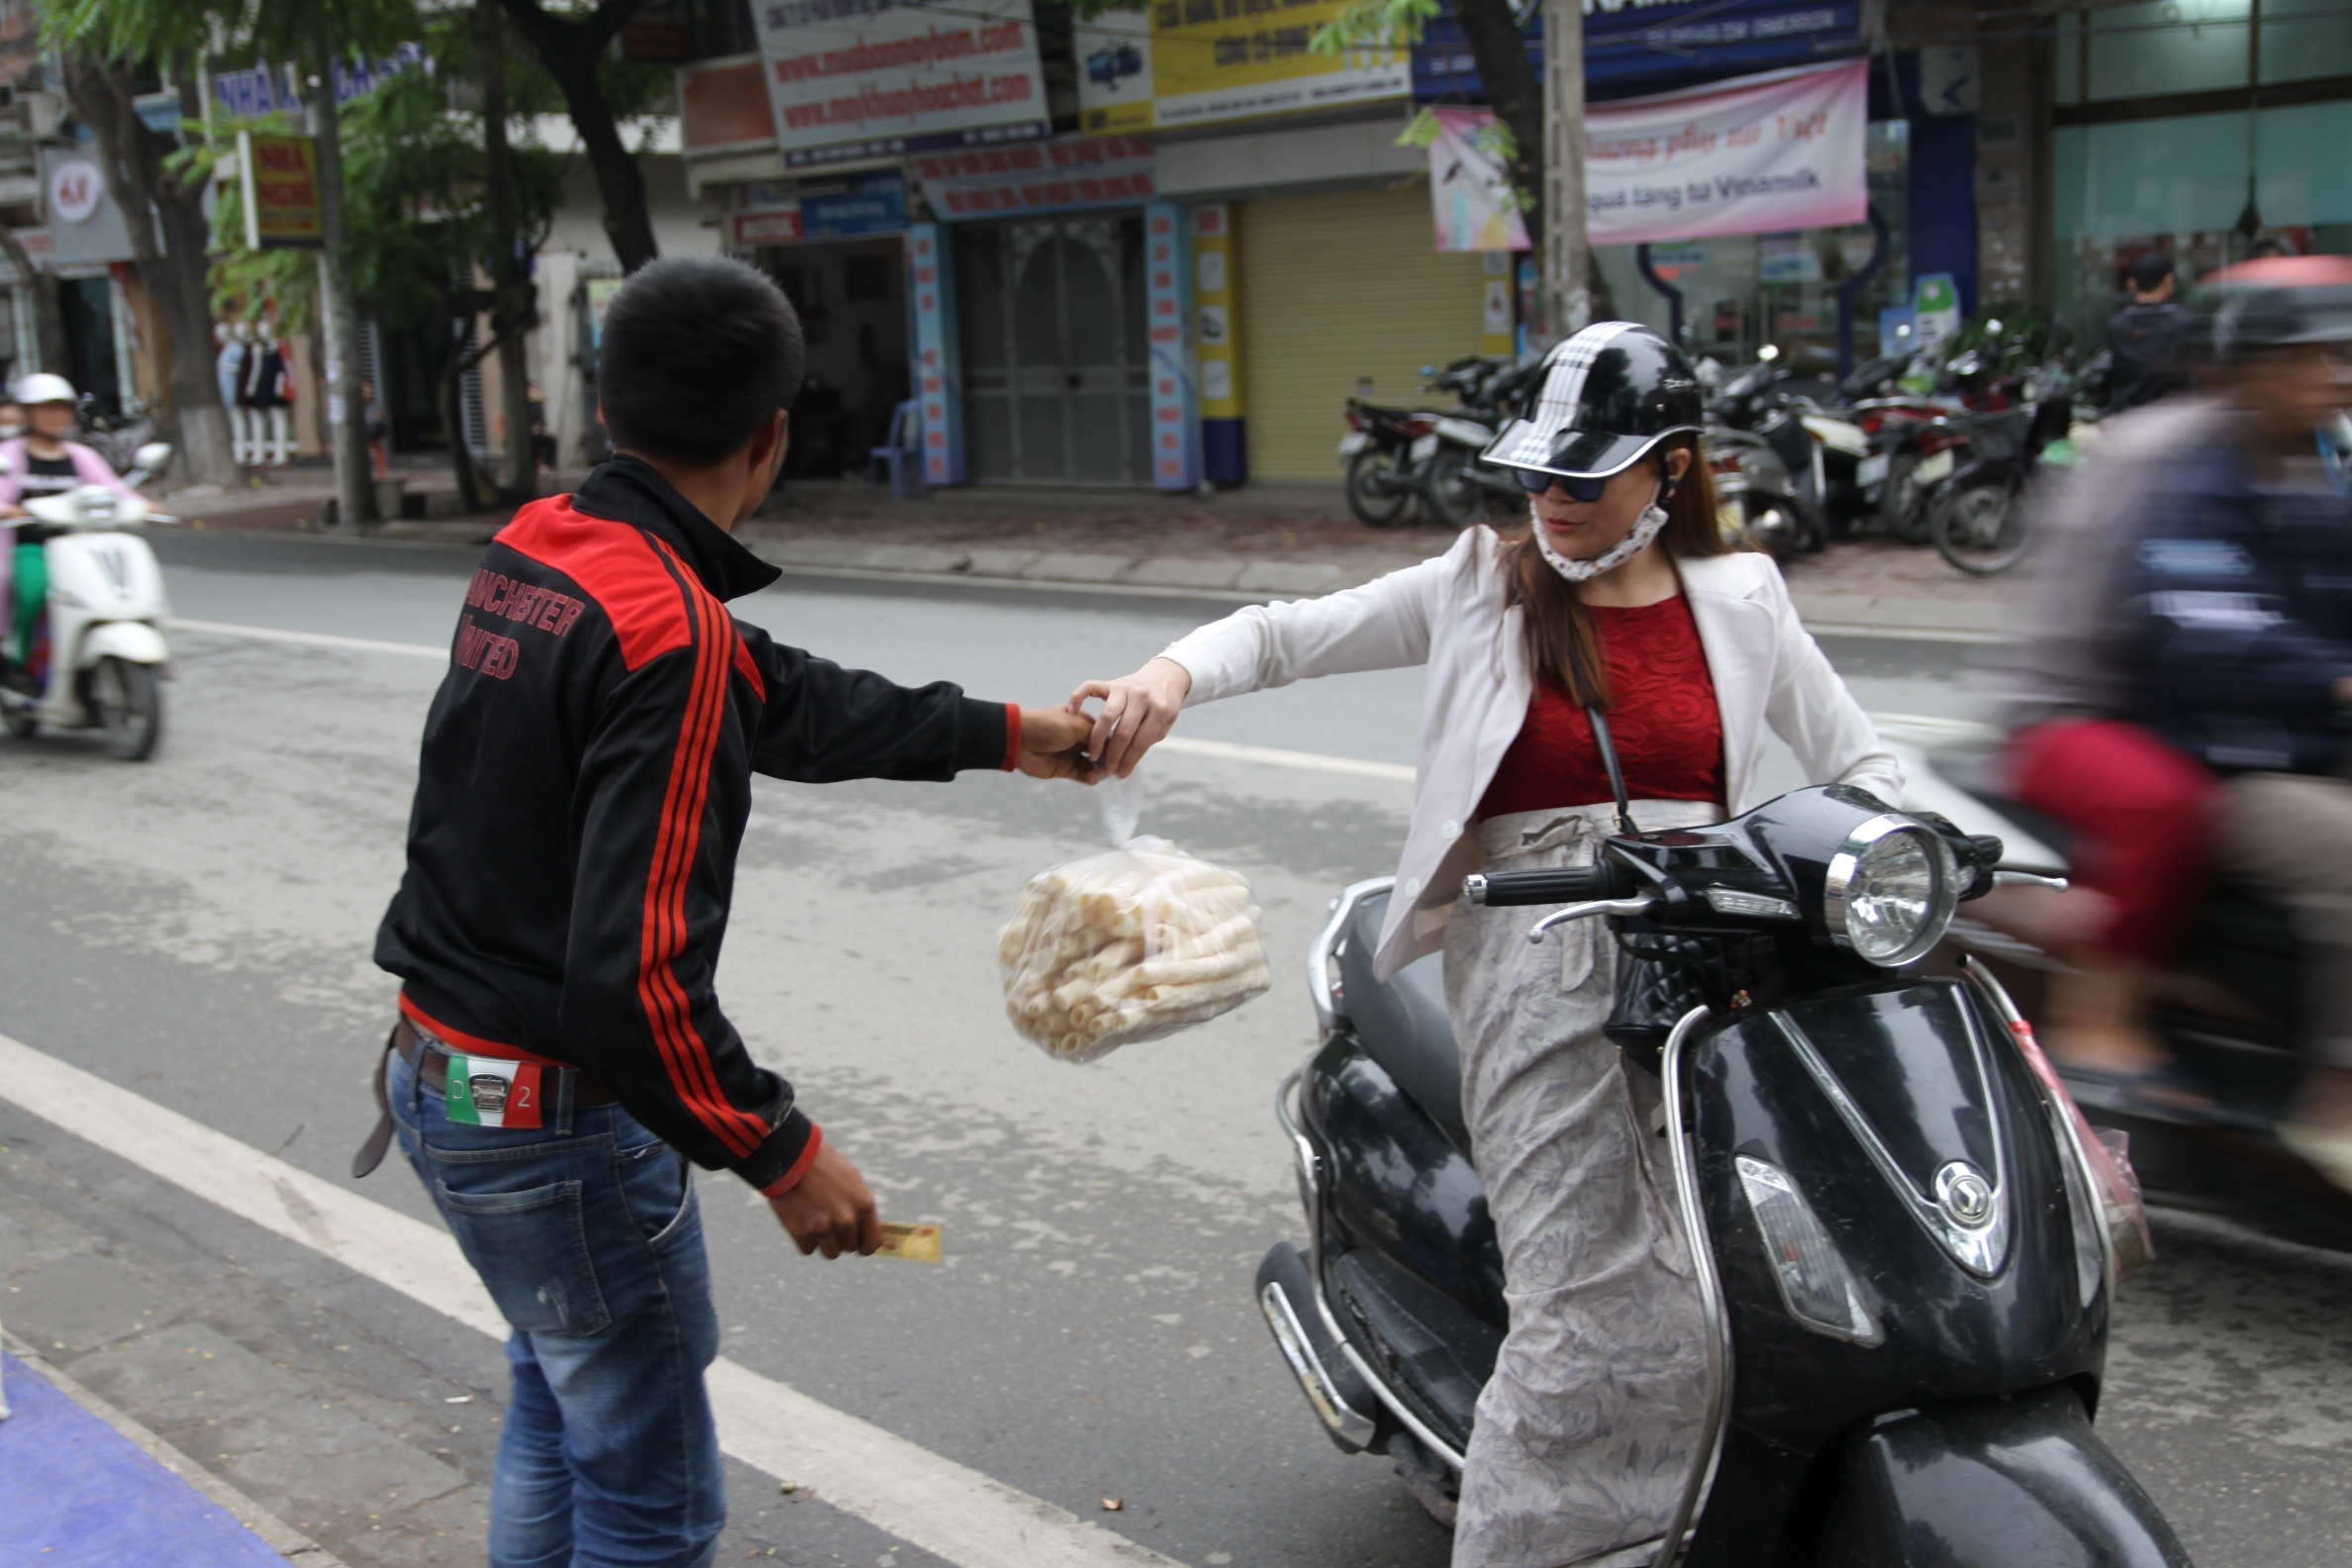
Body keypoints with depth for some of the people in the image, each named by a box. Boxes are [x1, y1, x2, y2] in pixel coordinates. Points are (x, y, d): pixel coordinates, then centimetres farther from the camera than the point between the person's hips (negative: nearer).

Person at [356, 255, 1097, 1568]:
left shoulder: (532, 553, 2)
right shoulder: (670, 633, -26)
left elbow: (781, 702, 12)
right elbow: (636, 973, -30)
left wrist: (1001, 734, 19)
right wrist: (782, 1151, -18)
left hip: (438, 1067, 9)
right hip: (559, 1116, -9)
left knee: (560, 1404, 28)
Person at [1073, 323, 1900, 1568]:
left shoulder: (1738, 602, 15)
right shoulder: (1481, 589, 11)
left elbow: (1857, 764, 19)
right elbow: (1287, 634, 10)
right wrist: (1173, 674, -9)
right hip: (1538, 965, -2)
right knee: (1586, 1315, -12)